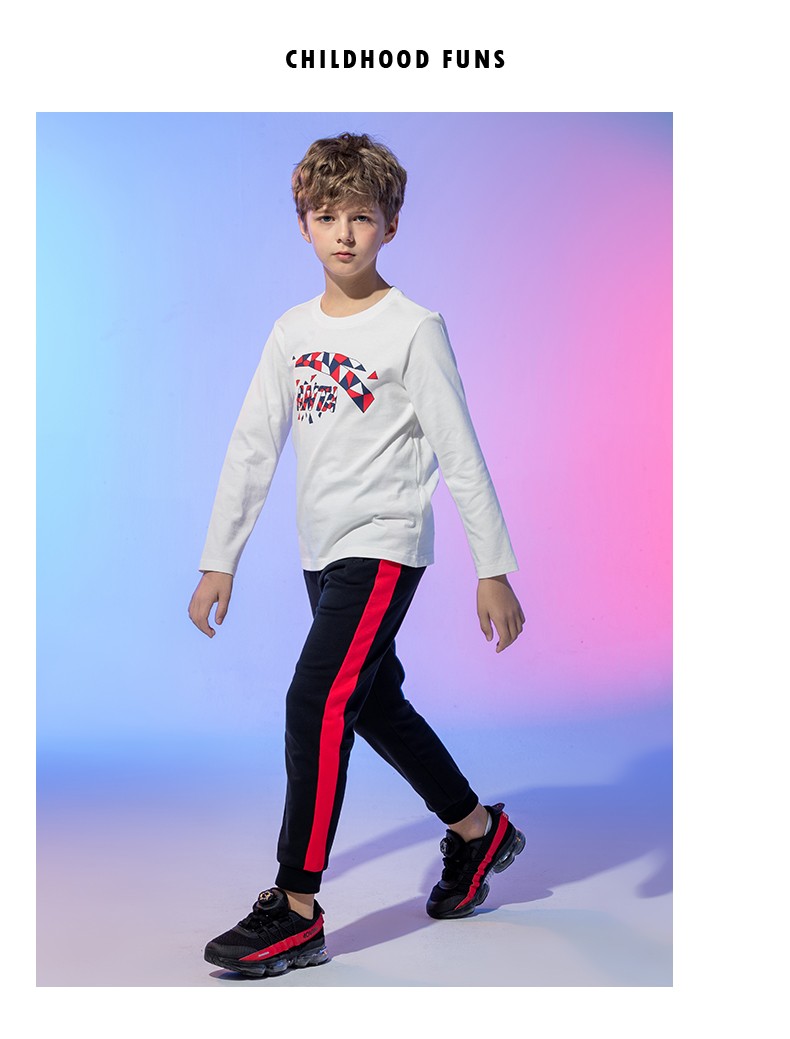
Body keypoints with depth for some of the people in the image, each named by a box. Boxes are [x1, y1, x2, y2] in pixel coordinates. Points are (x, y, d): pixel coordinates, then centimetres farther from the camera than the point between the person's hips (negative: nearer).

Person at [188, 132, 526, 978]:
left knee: (316, 702, -17)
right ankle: (479, 832, 37)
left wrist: (493, 569, -10)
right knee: (375, 704, 17)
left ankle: (297, 911, -8)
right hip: (322, 552, 7)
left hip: (384, 545, -7)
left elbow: (460, 455, -8)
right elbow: (252, 448, 9)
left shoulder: (414, 328, -7)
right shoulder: (292, 331, 9)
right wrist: (219, 559, 7)